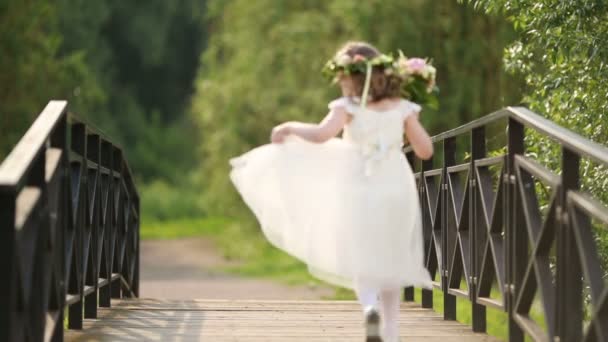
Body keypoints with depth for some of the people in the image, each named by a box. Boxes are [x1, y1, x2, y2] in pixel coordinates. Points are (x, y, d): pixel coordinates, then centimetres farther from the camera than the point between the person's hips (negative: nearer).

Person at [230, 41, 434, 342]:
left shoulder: (349, 106, -5)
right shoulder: (402, 107, 4)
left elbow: (321, 134, -20)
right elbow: (425, 150, 4)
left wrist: (290, 127, -5)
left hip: (359, 191, -3)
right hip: (396, 191, 3)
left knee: (361, 259, 6)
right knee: (388, 261, 14)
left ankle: (370, 305, -26)